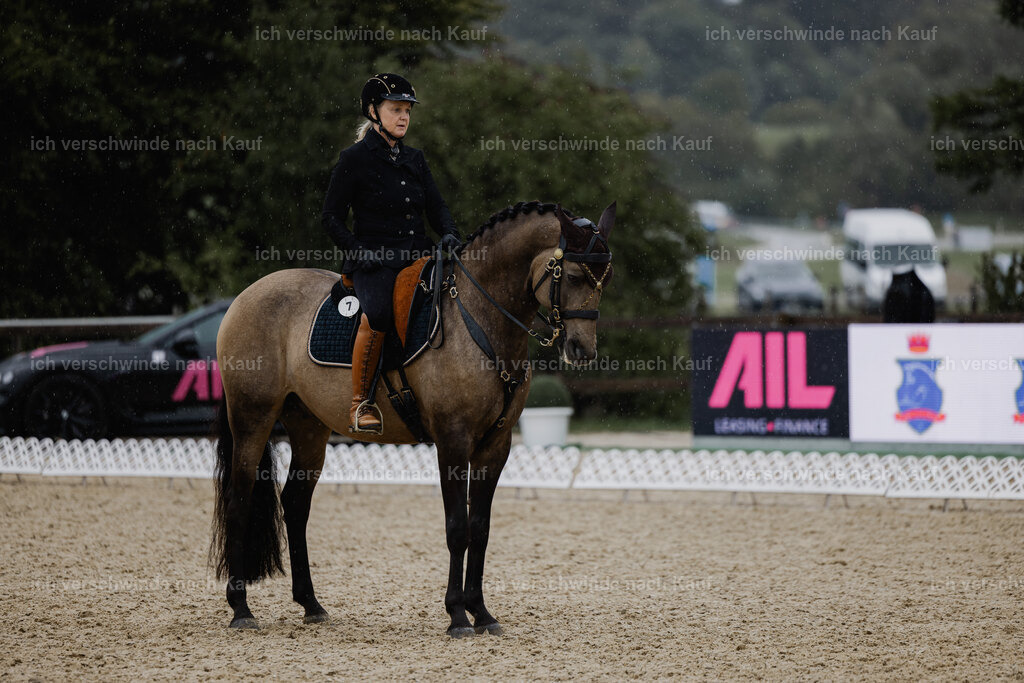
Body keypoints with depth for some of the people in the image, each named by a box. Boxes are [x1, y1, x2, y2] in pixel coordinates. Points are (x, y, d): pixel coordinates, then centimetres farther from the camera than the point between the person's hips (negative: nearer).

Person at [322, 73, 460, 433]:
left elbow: (436, 206, 17)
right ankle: (359, 403, -24)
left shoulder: (414, 159, 17)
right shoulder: (354, 159, 1)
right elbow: (332, 217, 1)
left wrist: (449, 235, -5)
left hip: (417, 255, 6)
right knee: (378, 311, -35)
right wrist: (358, 250, -14)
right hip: (373, 259, -6)